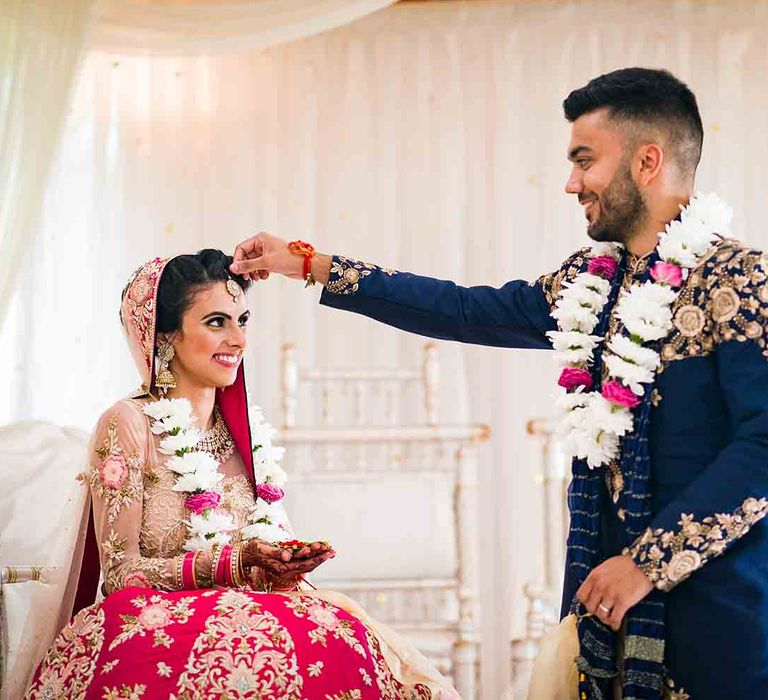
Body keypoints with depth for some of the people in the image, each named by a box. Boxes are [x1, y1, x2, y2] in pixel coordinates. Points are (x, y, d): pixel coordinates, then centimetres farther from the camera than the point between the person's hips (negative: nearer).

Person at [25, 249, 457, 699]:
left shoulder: (248, 430, 13)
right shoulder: (129, 424, -5)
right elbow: (122, 572, -9)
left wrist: (285, 568, -9)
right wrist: (239, 560, -20)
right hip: (162, 625, -5)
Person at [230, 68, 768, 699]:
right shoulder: (590, 280, 10)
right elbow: (464, 311, 14)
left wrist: (650, 563, -18)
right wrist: (309, 263, 15)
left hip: (714, 595, -6)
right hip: (608, 581, 7)